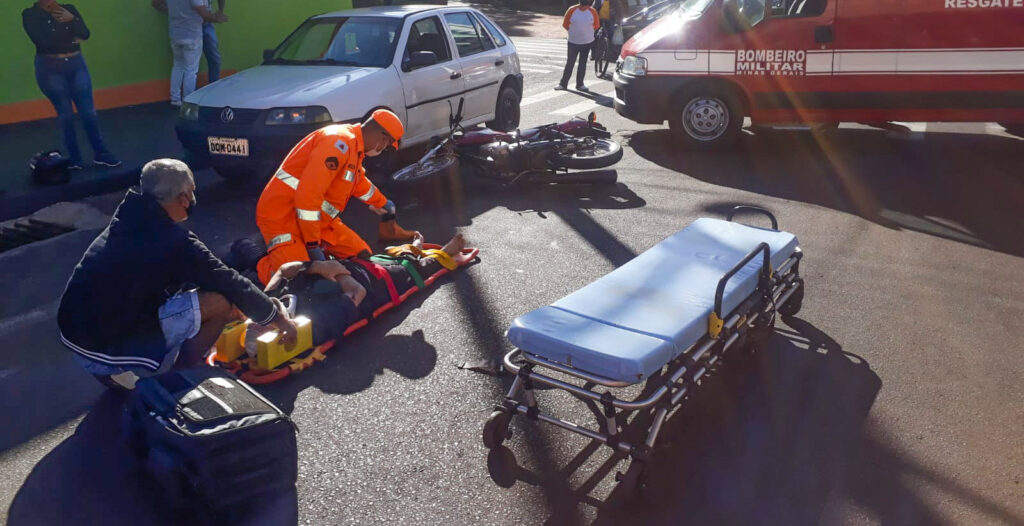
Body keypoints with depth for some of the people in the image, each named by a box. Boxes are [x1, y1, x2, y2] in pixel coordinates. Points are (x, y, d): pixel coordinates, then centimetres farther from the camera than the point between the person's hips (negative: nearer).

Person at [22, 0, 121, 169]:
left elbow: (85, 34, -6)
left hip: (77, 65, 2)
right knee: (65, 114, 1)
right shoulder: (30, 14, -1)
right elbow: (40, 40, -14)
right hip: (50, 69, -2)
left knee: (89, 112, 0)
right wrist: (70, 41, -7)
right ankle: (74, 159, 11)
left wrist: (72, 19, -23)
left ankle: (100, 154, 10)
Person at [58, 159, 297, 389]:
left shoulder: (129, 223, 9)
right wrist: (276, 316, 9)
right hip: (108, 351, -9)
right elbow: (229, 284, -6)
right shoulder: (173, 242, -16)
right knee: (219, 301, -11)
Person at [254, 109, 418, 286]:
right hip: (283, 216, -9)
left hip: (320, 219, 10)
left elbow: (361, 184, 34)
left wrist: (385, 205, 49)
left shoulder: (355, 145, 11)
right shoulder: (339, 142, -22)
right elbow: (308, 195, -29)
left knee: (362, 255, 2)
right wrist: (312, 245, -24)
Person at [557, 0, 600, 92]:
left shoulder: (593, 12, -5)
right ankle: (563, 84, 9)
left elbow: (596, 26, 6)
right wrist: (573, 32, 2)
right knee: (570, 63, 2)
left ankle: (580, 84, 16)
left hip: (587, 42, 2)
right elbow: (565, 24, 0)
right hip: (573, 42, -1)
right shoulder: (572, 10, -9)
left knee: (583, 63, 8)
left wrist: (586, 32, 6)